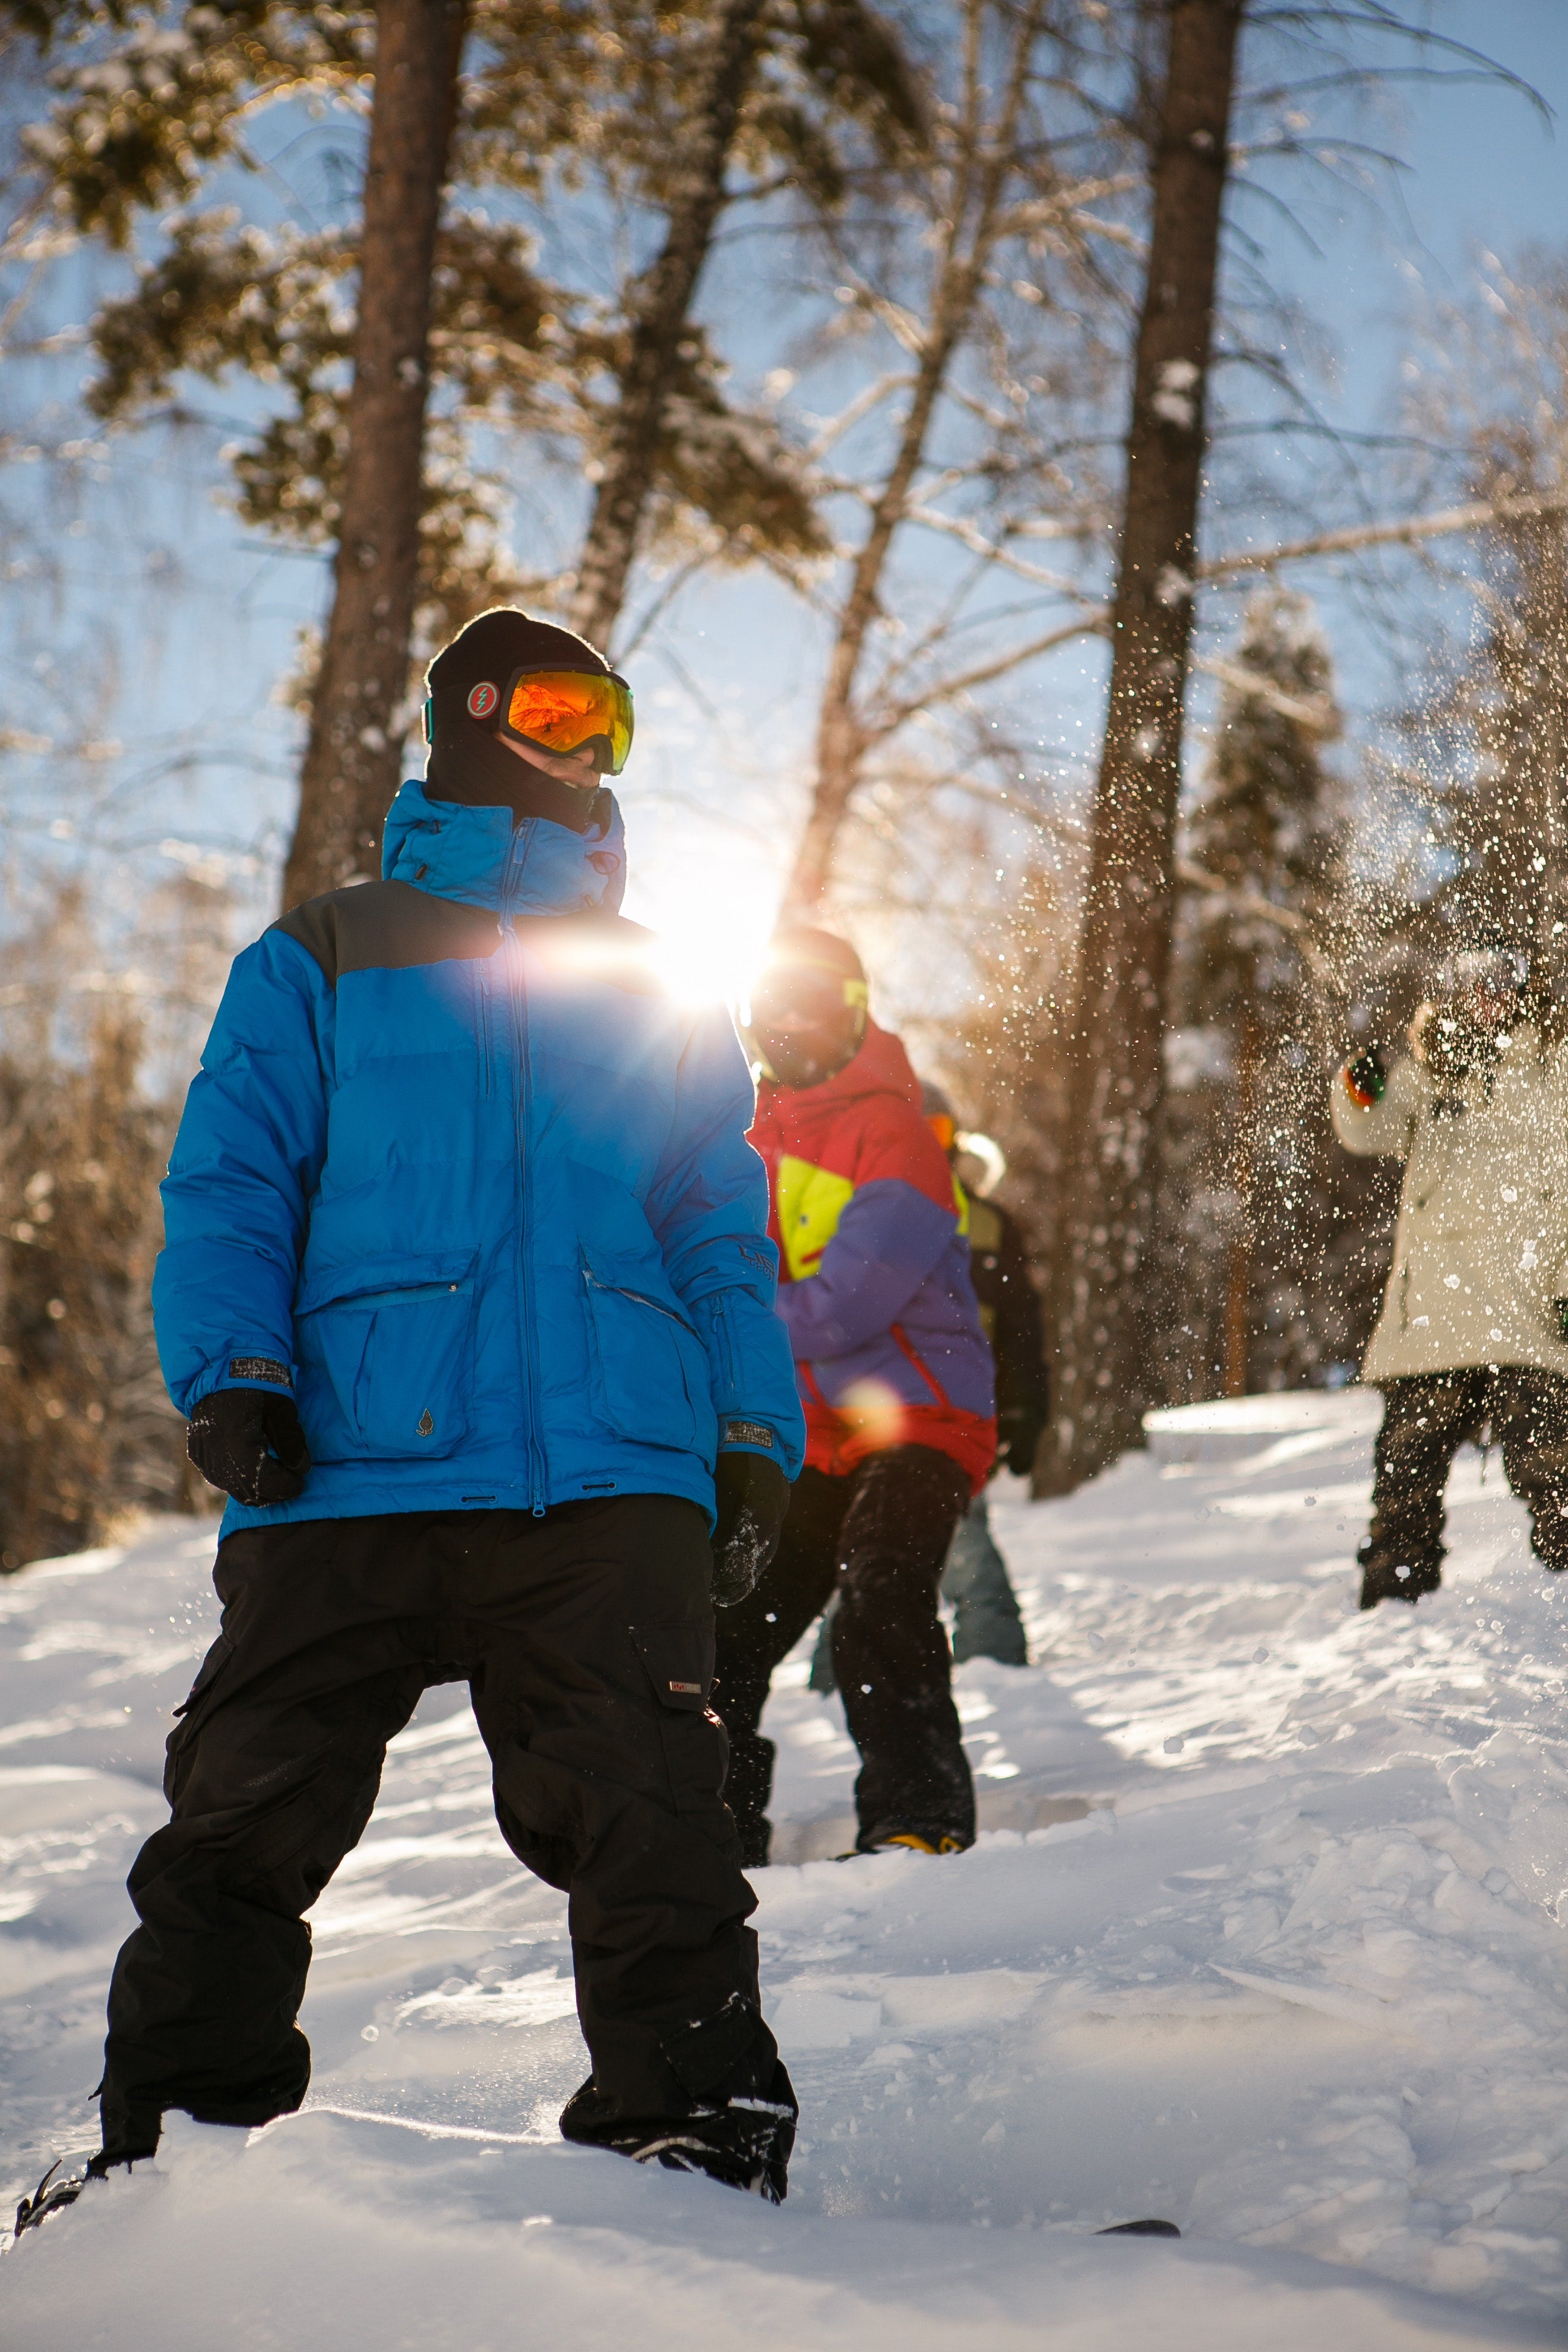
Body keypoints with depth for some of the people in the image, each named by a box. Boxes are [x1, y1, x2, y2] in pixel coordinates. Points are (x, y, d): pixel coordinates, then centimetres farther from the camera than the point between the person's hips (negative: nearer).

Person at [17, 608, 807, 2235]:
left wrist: (755, 1437, 9)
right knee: (245, 1825, 0)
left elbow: (724, 1244, 22)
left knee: (650, 1825, -9)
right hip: (351, 1477, -1)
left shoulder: (657, 1004, 24)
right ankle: (183, 2134, 15)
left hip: (610, 1486, 1)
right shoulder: (317, 967, 17)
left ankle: (695, 2128, 1)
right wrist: (229, 1375, -6)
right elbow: (227, 1188, 10)